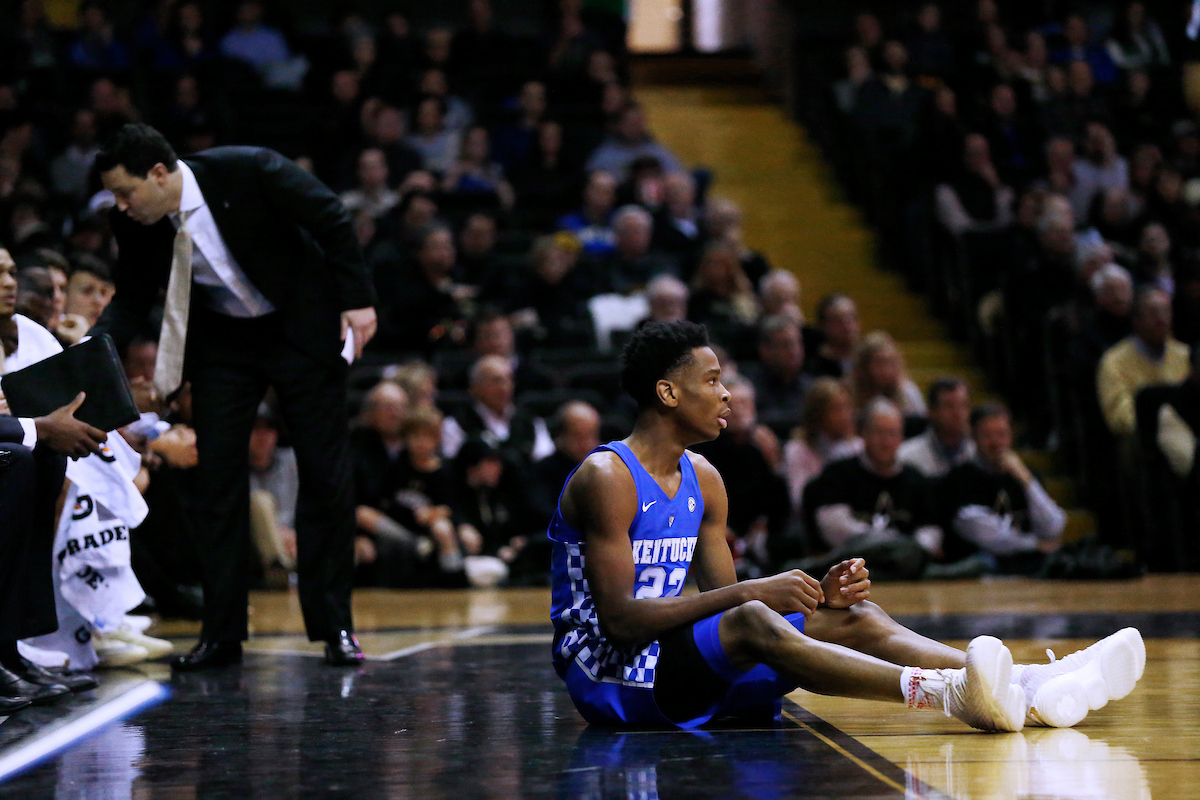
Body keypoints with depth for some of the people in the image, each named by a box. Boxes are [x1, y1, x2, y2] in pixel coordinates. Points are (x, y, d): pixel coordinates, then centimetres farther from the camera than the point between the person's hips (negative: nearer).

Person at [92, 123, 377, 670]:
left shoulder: (248, 170, -26)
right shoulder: (134, 225, -13)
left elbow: (331, 219, -15)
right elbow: (132, 300, 1)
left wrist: (357, 298, -15)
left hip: (302, 327, -4)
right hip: (221, 343, 4)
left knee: (325, 476, -1)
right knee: (217, 481, -2)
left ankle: (334, 628, 8)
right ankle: (221, 635, 5)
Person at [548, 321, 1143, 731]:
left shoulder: (702, 481, 13)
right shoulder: (606, 478, -14)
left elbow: (723, 600, 12)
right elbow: (620, 617, -21)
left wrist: (818, 594, -6)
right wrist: (749, 592, -24)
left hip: (681, 664, 9)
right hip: (607, 672, -9)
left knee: (857, 618, -7)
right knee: (752, 624, -35)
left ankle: (1030, 688, -23)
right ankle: (949, 695, -54)